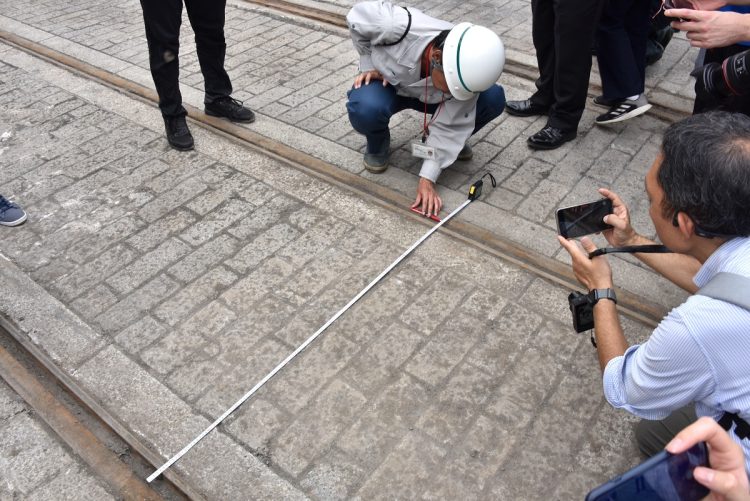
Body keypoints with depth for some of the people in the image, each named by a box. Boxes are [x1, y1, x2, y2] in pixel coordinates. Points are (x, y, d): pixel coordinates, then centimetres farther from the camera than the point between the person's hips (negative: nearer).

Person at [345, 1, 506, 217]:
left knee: (493, 98, -20)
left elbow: (449, 125, -25)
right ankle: (378, 145, -3)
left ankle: (454, 143, 8)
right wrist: (370, 65, -17)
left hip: (427, 95, 2)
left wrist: (427, 178, -31)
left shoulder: (465, 72, -29)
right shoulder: (399, 26, -39)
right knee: (365, 108, -39)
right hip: (386, 82, -2)